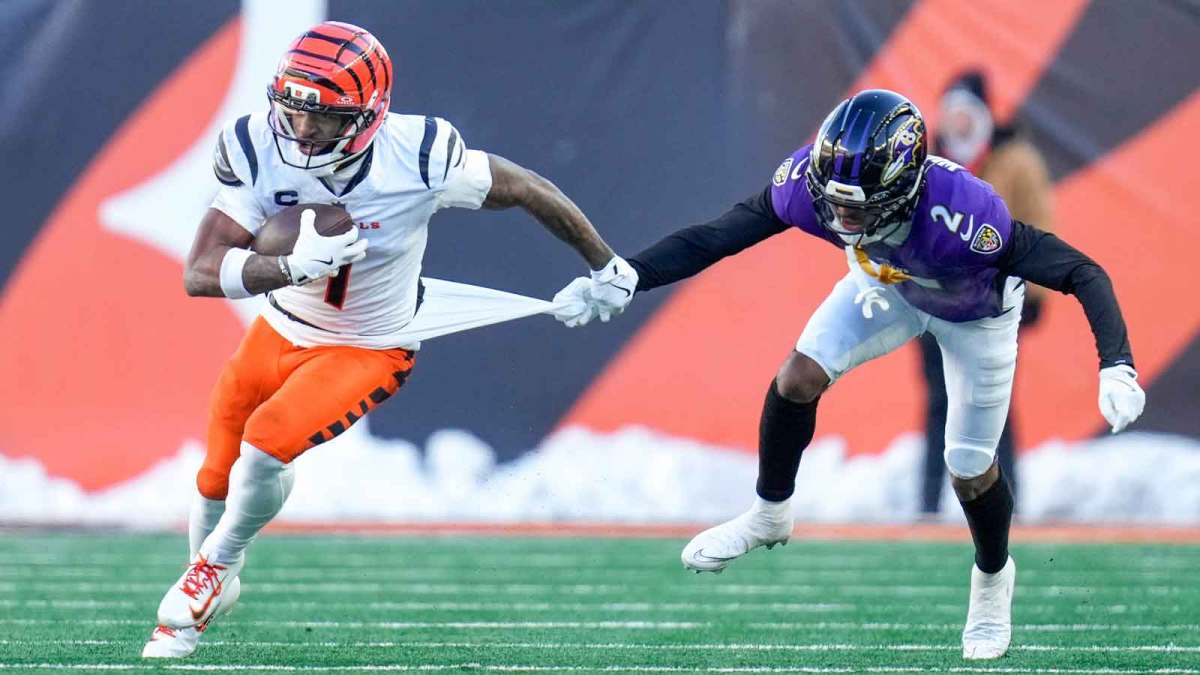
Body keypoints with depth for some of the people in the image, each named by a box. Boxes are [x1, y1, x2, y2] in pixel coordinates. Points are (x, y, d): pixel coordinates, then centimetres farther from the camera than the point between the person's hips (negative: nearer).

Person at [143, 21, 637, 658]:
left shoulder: (417, 156, -29)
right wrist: (295, 265, -45)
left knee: (266, 443, -25)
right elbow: (200, 274, -28)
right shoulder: (260, 150, -24)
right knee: (218, 479, 9)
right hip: (281, 333, 3)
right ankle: (209, 596, 41)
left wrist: (603, 265, 2)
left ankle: (216, 567, 4)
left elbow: (527, 190, -12)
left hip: (369, 350, -3)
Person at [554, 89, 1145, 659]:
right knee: (798, 377, -15)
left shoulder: (962, 216, -47)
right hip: (889, 284, 3)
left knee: (969, 469, 2)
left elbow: (1082, 273, -43)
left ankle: (992, 578, 34)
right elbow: (714, 238, -25)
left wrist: (1116, 367, -56)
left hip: (974, 311, -3)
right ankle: (769, 515, 12)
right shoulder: (808, 181, -36)